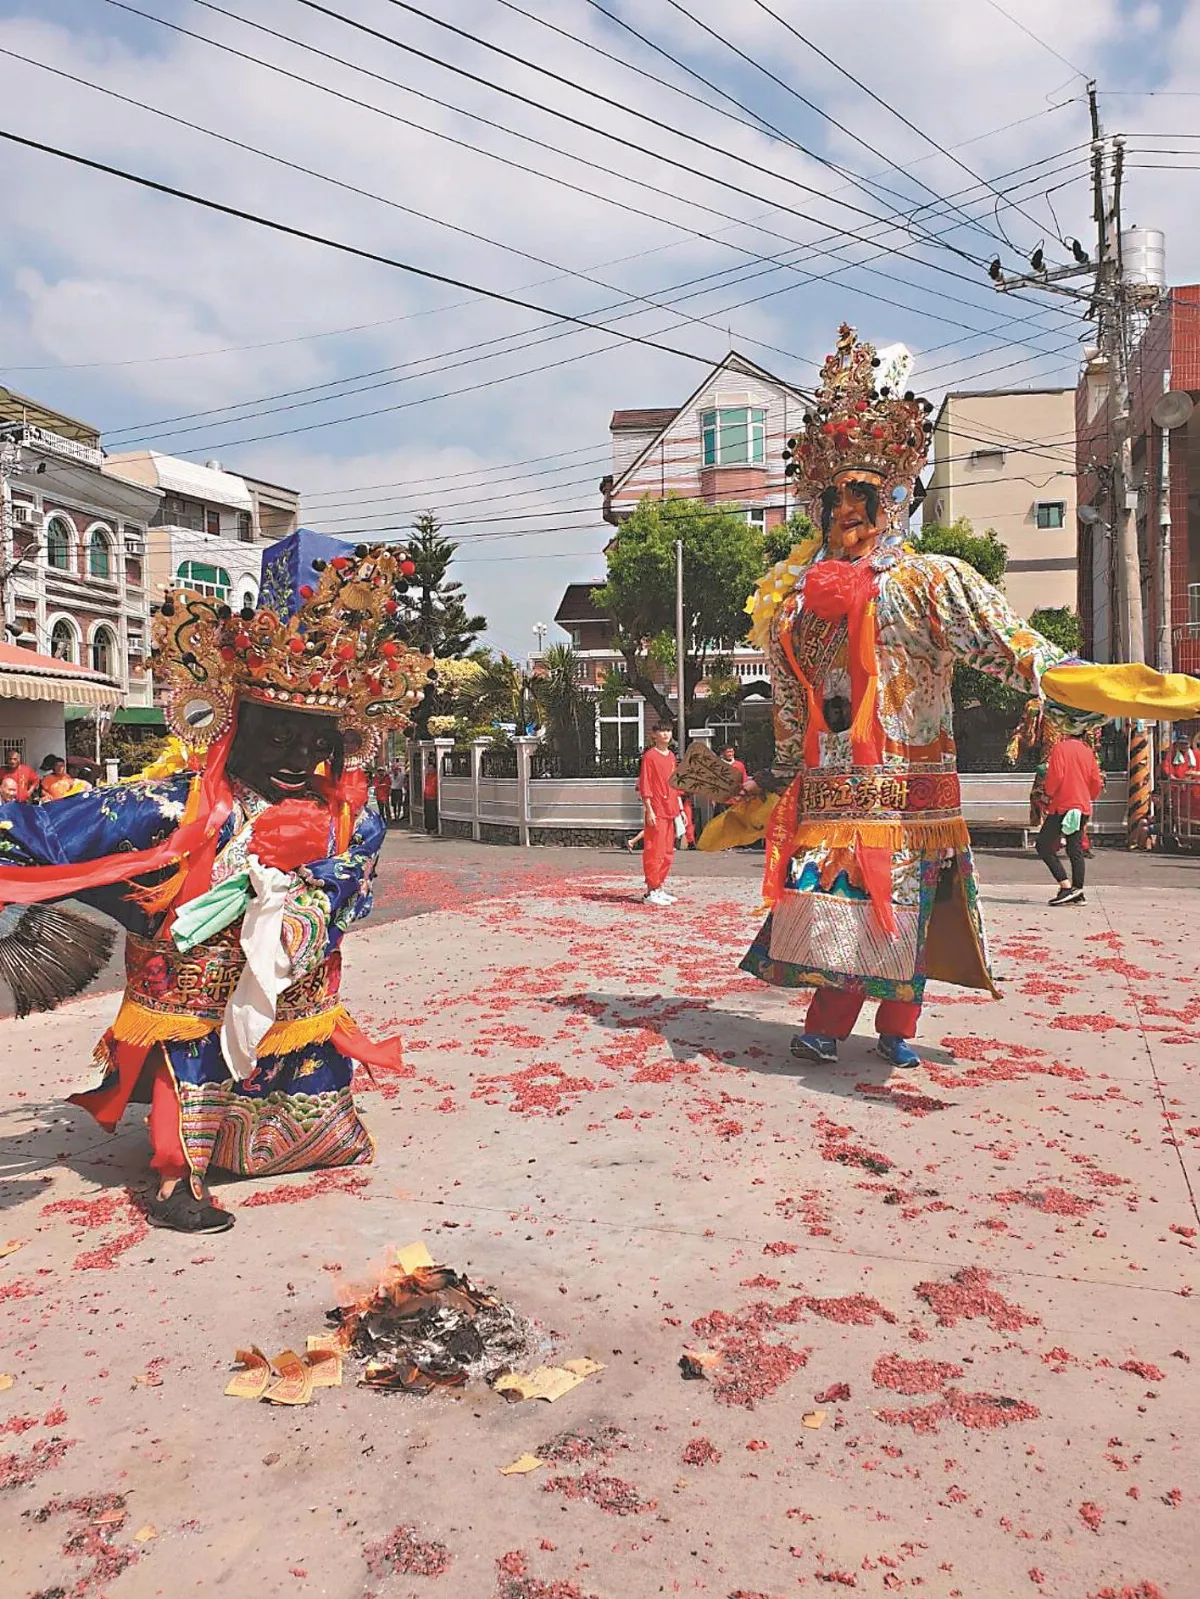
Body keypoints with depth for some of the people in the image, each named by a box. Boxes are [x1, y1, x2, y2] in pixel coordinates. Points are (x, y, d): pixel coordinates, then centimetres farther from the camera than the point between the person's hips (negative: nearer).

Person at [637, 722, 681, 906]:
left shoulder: (672, 756, 16)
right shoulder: (649, 756, -7)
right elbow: (644, 785, -11)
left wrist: (681, 809, 17)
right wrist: (649, 810, -16)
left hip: (670, 811, 8)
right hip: (656, 812, -8)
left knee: (668, 852, 11)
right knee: (655, 851, -7)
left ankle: (659, 888, 19)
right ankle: (651, 892, -2)